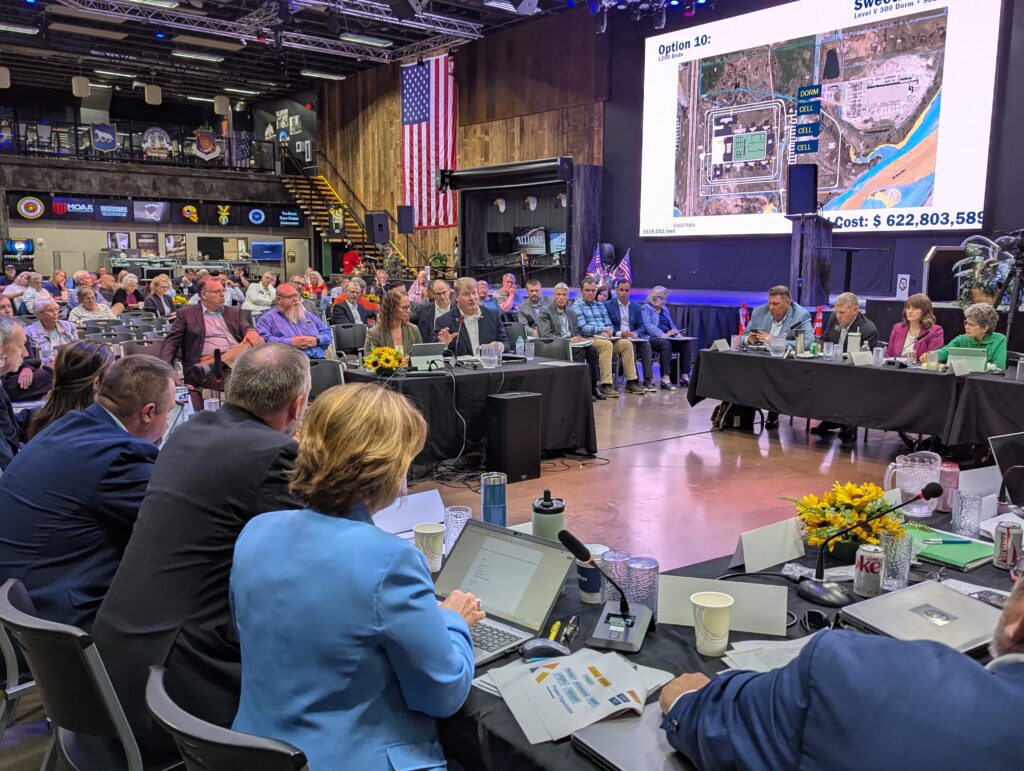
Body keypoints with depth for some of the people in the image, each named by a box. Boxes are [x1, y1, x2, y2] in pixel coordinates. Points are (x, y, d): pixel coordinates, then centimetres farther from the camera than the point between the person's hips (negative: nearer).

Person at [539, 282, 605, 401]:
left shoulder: (571, 312, 21)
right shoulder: (545, 311, -1)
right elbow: (546, 335, -11)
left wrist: (579, 338, -2)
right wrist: (568, 340, -19)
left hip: (572, 343, 6)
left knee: (592, 348, -24)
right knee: (579, 350, -32)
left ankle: (594, 386, -23)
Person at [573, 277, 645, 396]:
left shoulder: (600, 306, 23)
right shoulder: (577, 306, 1)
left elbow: (609, 326, 16)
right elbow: (583, 328, -11)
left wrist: (607, 332, -8)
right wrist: (604, 329, -11)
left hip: (604, 338, 6)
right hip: (589, 339, -6)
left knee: (626, 343, -16)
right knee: (606, 344, -35)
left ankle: (631, 381, -15)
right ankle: (606, 385, -35)